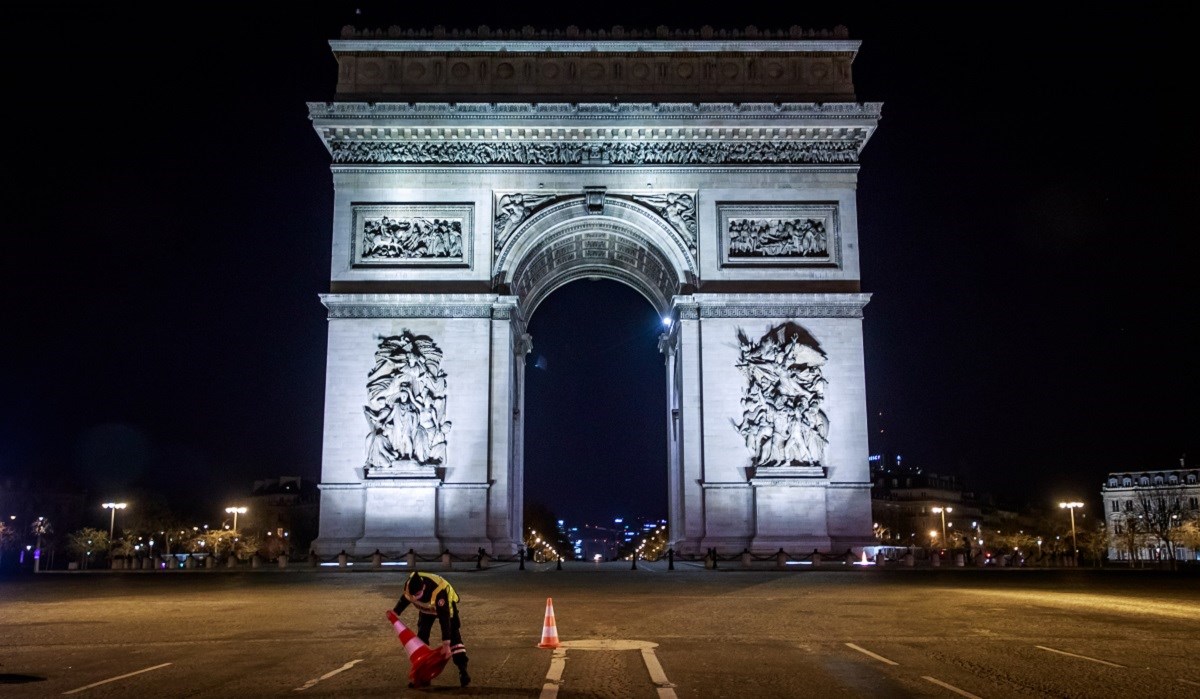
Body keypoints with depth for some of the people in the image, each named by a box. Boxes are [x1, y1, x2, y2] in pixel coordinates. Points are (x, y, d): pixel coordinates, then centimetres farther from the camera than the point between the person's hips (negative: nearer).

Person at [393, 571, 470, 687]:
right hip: (426, 608, 5)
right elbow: (405, 598, -4)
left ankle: (463, 671, -15)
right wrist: (395, 612, 4)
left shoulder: (438, 592, -47)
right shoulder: (410, 584, -31)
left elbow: (444, 618, -44)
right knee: (421, 636, -1)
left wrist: (446, 643, -44)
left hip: (445, 605, -5)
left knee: (454, 637, -15)